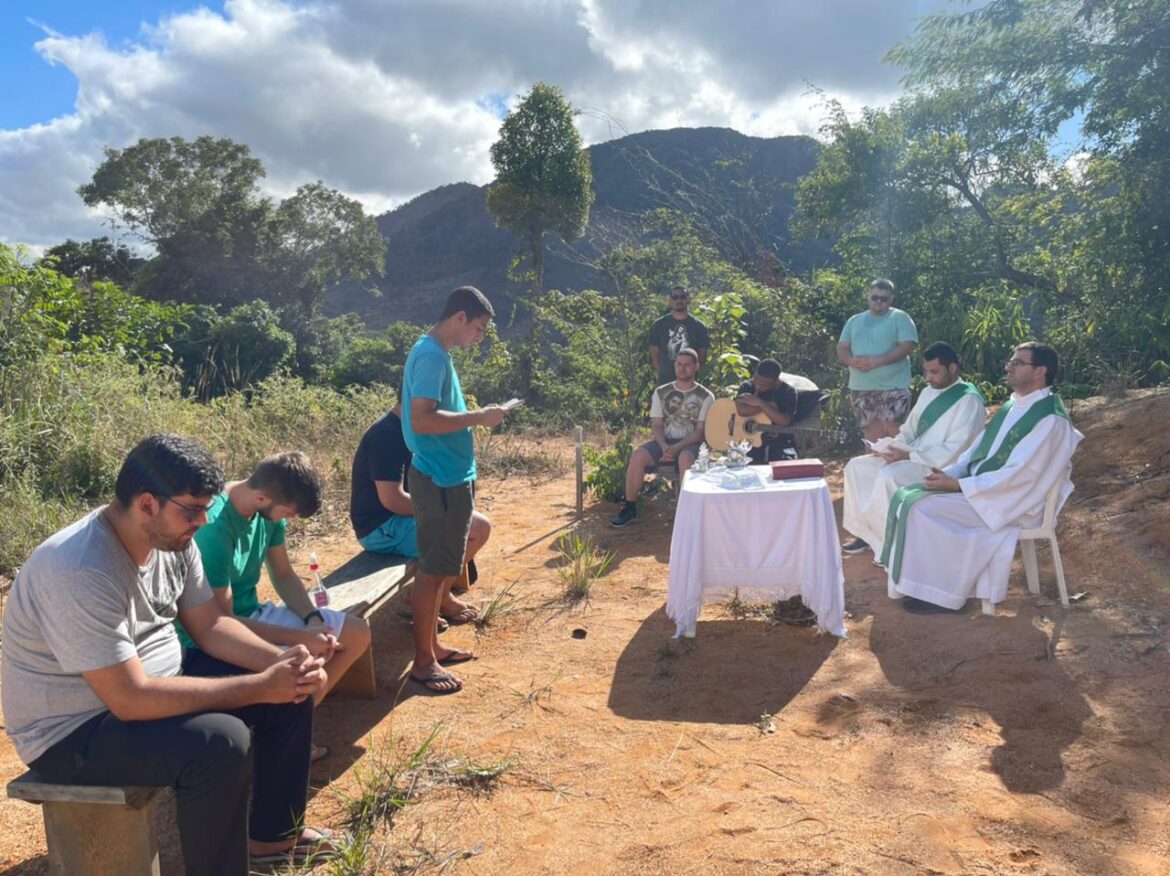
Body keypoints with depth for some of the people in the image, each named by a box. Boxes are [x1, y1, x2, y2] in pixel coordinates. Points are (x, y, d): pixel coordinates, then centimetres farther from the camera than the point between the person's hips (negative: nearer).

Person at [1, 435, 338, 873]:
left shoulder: (171, 538, -7)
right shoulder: (80, 573, -32)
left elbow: (210, 625, 2)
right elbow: (131, 699, -34)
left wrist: (281, 660, -16)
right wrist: (260, 686, -30)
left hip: (155, 682, 9)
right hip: (74, 730, -8)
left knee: (292, 690, 2)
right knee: (222, 742, -32)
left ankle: (272, 833, 19)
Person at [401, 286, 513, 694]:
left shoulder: (434, 352, 14)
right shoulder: (432, 356, -18)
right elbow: (422, 420, -27)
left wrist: (473, 415, 12)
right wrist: (478, 417, -20)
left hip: (446, 476, 11)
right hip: (441, 479, -11)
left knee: (441, 566, 18)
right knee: (433, 569, -1)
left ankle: (431, 645, 30)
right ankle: (423, 661, 10)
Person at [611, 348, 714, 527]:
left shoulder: (705, 396, 2)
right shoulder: (661, 392, 10)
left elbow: (701, 430, -6)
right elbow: (656, 425, 6)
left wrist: (677, 448, -20)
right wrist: (664, 446, -15)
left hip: (690, 443, -3)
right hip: (664, 441, 3)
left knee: (685, 458, -39)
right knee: (637, 456, -26)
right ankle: (630, 507, -13)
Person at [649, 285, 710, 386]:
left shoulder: (698, 326, 2)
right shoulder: (659, 325, 2)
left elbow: (702, 356, 7)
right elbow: (654, 353, 7)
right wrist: (661, 373, 0)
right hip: (665, 381, 0)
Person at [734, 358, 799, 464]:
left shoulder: (788, 392, -3)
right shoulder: (747, 386, 1)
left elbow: (785, 421, -19)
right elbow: (741, 410, -19)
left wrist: (760, 403, -19)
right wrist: (769, 406, -14)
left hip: (779, 440, 0)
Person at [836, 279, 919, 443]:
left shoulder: (900, 318, 1)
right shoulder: (854, 321, 15)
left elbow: (907, 346, -11)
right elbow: (841, 349, 11)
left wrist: (878, 361, -21)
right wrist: (852, 360, -12)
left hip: (893, 388, -4)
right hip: (861, 389, 4)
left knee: (894, 435, -10)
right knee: (872, 437, 7)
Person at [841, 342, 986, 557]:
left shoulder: (969, 400, -14)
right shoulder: (928, 392, 13)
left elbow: (954, 452, -21)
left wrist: (908, 455, -21)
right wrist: (892, 446, -4)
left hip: (941, 467, -9)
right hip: (914, 457, 9)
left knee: (888, 477, -33)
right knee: (856, 466, 0)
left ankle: (888, 543, -17)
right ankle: (865, 531, 7)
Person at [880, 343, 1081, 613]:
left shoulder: (1050, 420, -17)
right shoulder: (1012, 405, 12)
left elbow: (1017, 476, -24)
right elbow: (978, 449, 13)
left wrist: (957, 484, -23)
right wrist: (949, 472, -5)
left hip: (1011, 502, -9)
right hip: (982, 487, 9)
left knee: (923, 508, -23)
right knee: (907, 496, -5)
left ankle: (937, 592, -8)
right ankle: (919, 582, 1)